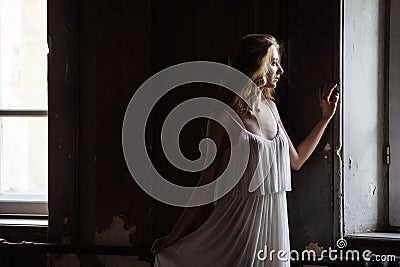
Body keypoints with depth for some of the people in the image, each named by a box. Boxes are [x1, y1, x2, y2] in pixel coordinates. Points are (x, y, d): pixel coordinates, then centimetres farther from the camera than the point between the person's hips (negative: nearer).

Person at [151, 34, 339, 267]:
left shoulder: (270, 108, 10)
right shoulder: (224, 118, -10)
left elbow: (296, 160, 20)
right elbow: (208, 181, -6)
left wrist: (326, 117, 20)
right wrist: (175, 235, -7)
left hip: (273, 219, 6)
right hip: (241, 220, -6)